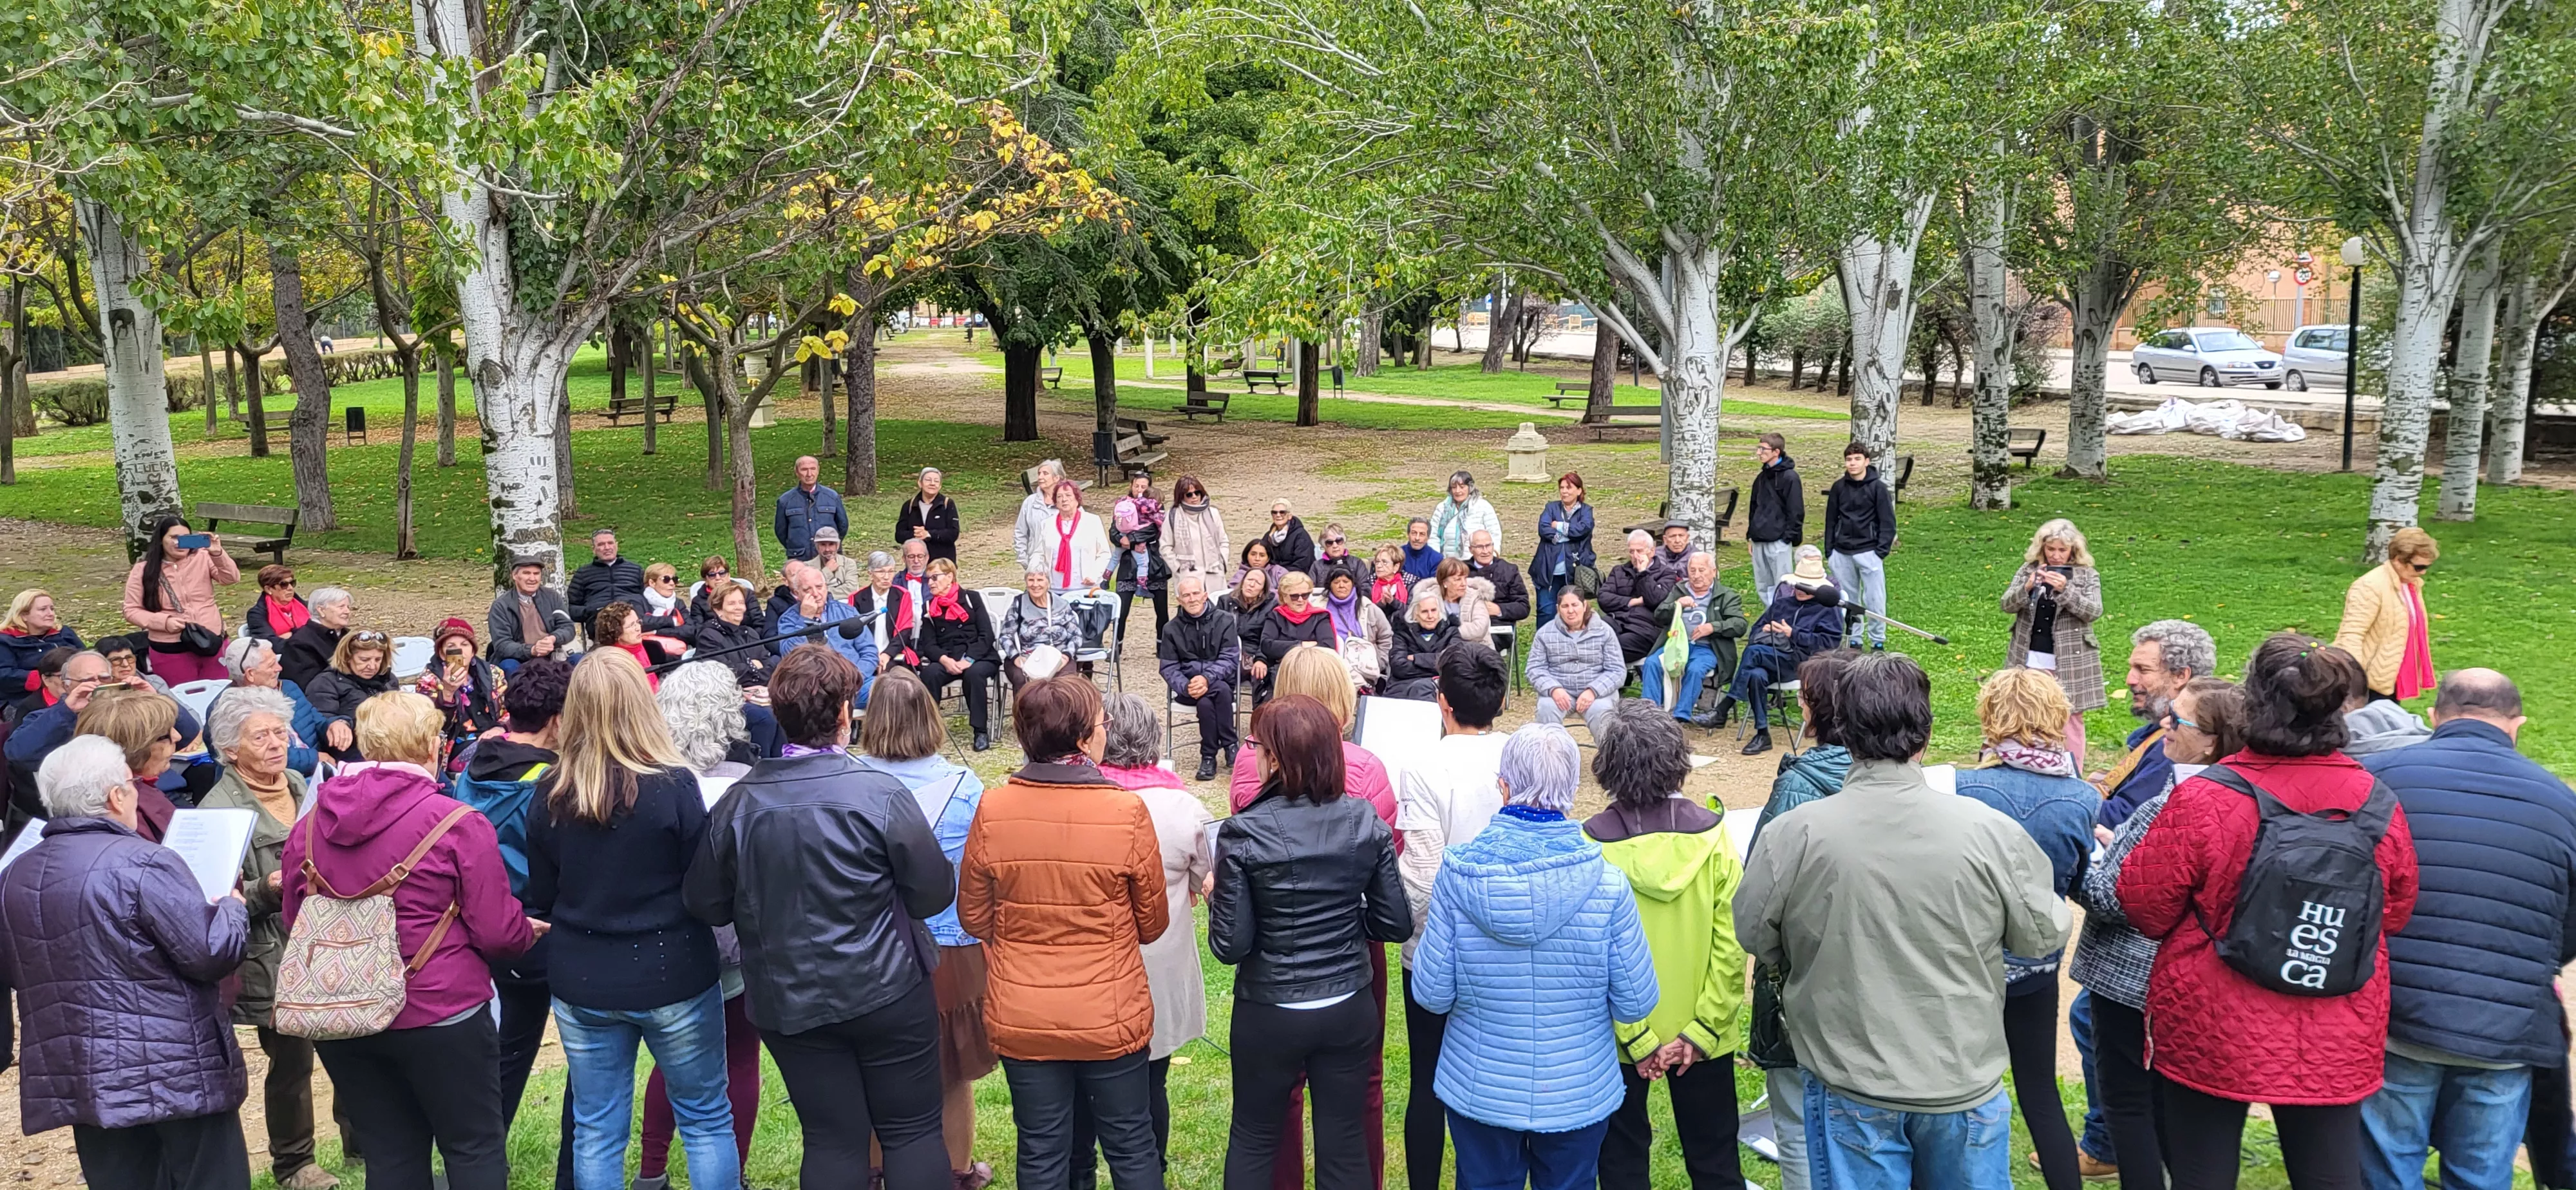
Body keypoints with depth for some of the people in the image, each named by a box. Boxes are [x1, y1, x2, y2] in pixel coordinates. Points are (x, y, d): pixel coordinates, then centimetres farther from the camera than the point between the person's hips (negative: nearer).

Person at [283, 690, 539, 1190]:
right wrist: (528, 933, 11)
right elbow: (497, 932, -12)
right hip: (439, 1013, -5)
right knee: (475, 1149, 9)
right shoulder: (457, 824, -14)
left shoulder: (309, 824, 2)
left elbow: (293, 923, 15)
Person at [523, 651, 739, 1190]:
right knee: (707, 1119, 13)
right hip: (672, 975, -3)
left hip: (582, 981, 3)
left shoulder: (551, 794, -5)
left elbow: (542, 898, 5)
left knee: (596, 1132, 14)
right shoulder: (674, 786, -17)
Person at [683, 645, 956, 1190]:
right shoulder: (881, 795, -18)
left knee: (833, 1141, 13)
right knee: (913, 1133, 10)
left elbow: (705, 904, 1)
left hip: (788, 1002, 3)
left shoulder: (737, 801, -8)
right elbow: (935, 895, -12)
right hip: (887, 993, -3)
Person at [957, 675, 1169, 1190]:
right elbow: (1152, 923, -5)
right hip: (1112, 1019, -2)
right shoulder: (1127, 811, -18)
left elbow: (974, 917, 1)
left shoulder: (992, 810, -12)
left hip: (1021, 1021, 2)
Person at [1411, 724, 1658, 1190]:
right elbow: (1636, 1003, -11)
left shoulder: (1458, 874, -17)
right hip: (1579, 1095, 0)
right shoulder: (1607, 883, -19)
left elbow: (1432, 994, -11)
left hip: (1479, 1092, 0)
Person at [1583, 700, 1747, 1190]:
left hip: (1620, 1037, -2)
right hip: (1702, 1032, 2)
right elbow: (1731, 944, -12)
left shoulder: (1592, 844, -19)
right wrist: (1702, 1030, -7)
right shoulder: (1711, 833, -13)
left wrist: (1634, 1038, -10)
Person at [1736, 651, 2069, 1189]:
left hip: (1849, 1088, -1)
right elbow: (2044, 934, -2)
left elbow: (1754, 936, -2)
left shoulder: (1791, 835, -17)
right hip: (1965, 1082, 1)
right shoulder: (1990, 831, -17)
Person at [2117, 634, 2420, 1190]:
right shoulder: (2376, 801, -7)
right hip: (2335, 1045, 3)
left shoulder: (2203, 800, -20)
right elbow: (2396, 912, 8)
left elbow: (2145, 908, -9)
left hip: (2212, 1039, -3)